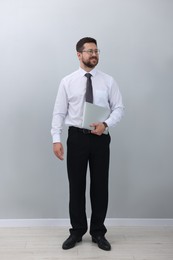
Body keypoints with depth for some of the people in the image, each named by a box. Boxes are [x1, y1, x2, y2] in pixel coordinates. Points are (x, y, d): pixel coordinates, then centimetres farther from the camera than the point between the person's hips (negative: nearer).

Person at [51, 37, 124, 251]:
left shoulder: (108, 81, 2)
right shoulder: (67, 81, 1)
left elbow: (119, 108, 4)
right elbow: (59, 112, 0)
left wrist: (106, 123, -15)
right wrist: (56, 139, -9)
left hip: (100, 138, 1)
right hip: (76, 137, 0)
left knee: (100, 185, 7)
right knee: (76, 185, 7)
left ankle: (98, 232, 24)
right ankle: (77, 231, 24)